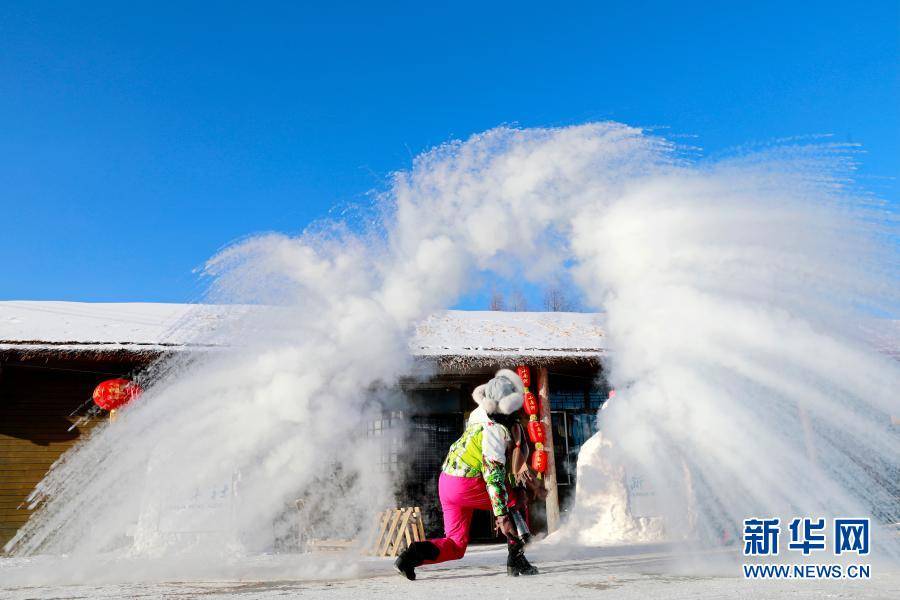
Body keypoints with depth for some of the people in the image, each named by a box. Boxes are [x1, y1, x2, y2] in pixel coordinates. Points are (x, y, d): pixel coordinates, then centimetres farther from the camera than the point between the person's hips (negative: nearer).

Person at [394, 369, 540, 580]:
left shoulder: (478, 415, 8)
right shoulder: (496, 430, -16)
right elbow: (493, 474, -22)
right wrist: (502, 516, -23)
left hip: (445, 483, 8)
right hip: (467, 486, -8)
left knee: (455, 546, 15)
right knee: (516, 503, 11)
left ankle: (416, 553, -8)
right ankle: (516, 560, 5)